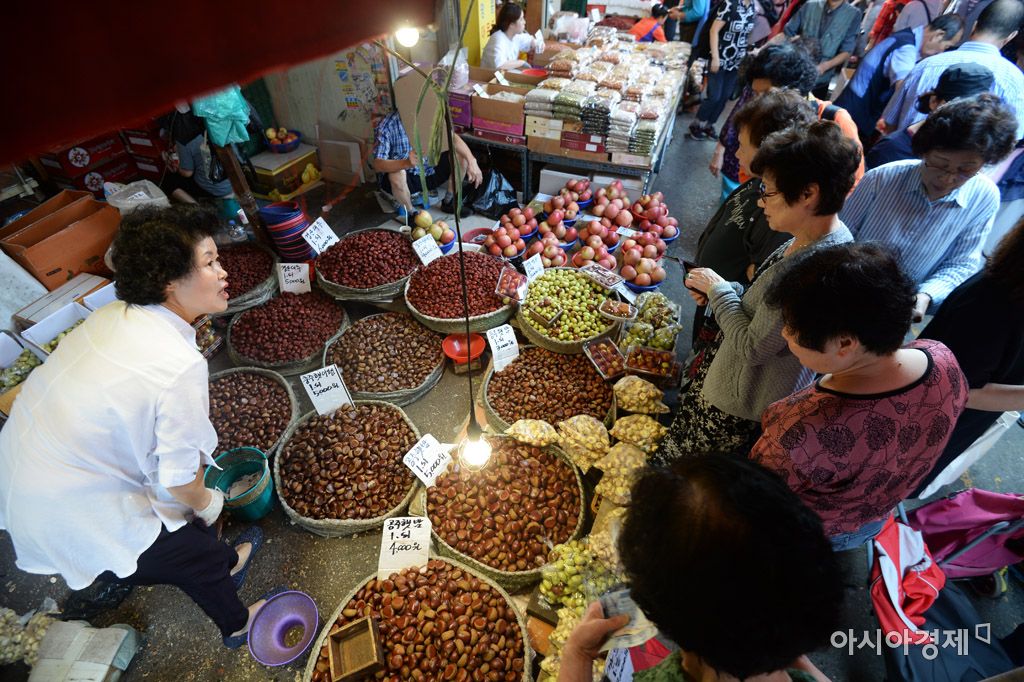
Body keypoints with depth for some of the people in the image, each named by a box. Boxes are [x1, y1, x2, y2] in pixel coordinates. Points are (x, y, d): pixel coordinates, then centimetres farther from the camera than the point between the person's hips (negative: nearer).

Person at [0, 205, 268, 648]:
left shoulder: (114, 314, -7)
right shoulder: (181, 366, -32)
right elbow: (181, 479, -23)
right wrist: (205, 503, 1)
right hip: (69, 510, -7)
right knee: (198, 555, 15)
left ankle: (223, 564, 54)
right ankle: (237, 625, 42)